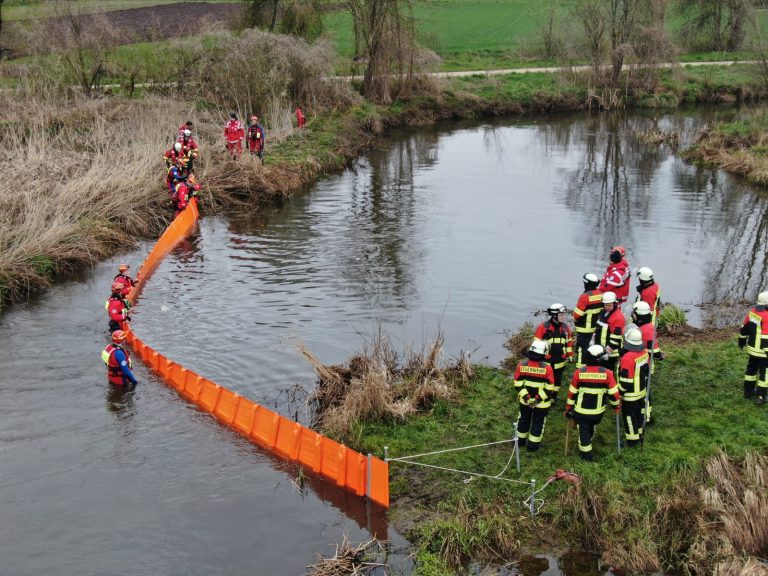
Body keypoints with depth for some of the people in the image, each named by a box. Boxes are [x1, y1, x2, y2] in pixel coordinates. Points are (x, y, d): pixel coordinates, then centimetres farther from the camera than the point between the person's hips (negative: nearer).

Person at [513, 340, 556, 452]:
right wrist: (538, 399, -14)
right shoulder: (547, 368, -22)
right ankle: (533, 445, 26)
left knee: (524, 419, 25)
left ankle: (521, 440, 42)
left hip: (525, 401, 3)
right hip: (541, 404, -3)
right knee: (538, 423, 16)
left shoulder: (522, 364, -15)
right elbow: (549, 388, -19)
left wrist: (526, 397, -10)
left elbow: (518, 384, -12)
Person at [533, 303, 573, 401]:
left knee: (557, 379, 14)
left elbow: (569, 341, 14)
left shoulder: (565, 327, 1)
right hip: (546, 360, -4)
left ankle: (553, 397, 28)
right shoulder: (543, 326, -14)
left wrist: (570, 355, 15)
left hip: (560, 360, 4)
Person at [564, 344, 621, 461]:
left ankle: (586, 454, 19)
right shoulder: (607, 373, -18)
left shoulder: (579, 372, -17)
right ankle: (588, 442, 50)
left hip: (581, 410, -2)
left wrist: (569, 407, 7)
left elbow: (572, 393, -7)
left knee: (583, 431, 15)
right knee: (591, 429, 28)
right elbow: (613, 393, -10)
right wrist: (616, 405, 9)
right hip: (598, 411, 2)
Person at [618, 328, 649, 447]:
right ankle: (639, 434, 39)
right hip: (641, 391, 8)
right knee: (639, 413, 23)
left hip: (630, 395, -8)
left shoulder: (628, 358, -31)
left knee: (629, 416, 9)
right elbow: (647, 371, 9)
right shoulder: (644, 352, -5)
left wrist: (619, 394, -13)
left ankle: (632, 440, 20)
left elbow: (625, 381, -25)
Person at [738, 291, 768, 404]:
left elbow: (744, 328, 10)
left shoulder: (753, 312, -2)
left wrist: (742, 340, 24)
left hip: (752, 347, 8)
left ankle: (748, 391, 34)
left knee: (751, 369, 22)